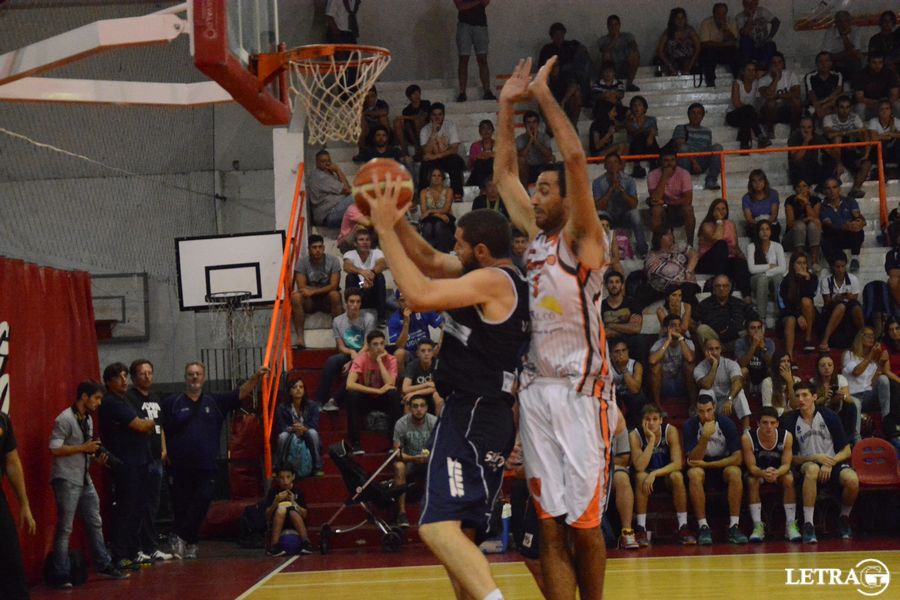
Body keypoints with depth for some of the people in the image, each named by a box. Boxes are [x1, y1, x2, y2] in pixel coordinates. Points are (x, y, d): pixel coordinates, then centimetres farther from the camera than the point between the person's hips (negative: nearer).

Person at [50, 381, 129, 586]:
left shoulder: (88, 420, 13)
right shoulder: (65, 419, -14)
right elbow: (54, 449, -20)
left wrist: (96, 457, 3)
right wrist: (83, 448, -19)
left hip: (85, 479, 9)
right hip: (66, 480, -9)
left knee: (95, 523, 13)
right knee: (65, 528, -5)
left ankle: (104, 565, 22)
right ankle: (61, 576, -1)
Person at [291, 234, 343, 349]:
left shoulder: (333, 261, -8)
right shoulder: (302, 263, -7)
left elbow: (334, 286, -17)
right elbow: (301, 287, -14)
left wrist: (314, 291, -28)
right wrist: (325, 289, -18)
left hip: (327, 300, -1)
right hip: (310, 301, 1)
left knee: (335, 295, -35)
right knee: (296, 297, -31)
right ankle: (299, 336, -29)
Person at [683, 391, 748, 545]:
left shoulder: (726, 423, -14)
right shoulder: (690, 425, -15)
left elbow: (737, 458, -17)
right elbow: (692, 460, -21)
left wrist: (707, 464, -21)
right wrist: (705, 437, -35)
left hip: (723, 465, 1)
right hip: (701, 466, 0)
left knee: (735, 472, -32)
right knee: (694, 473, -34)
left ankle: (734, 526, -29)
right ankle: (703, 527, -32)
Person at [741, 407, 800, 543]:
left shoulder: (786, 436, -22)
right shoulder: (747, 438, -26)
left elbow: (786, 464, -20)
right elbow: (751, 466, -23)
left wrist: (776, 473, -45)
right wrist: (763, 473, -48)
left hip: (779, 471, 1)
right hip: (758, 472, -1)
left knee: (789, 479, -29)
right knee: (752, 481, -32)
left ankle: (791, 524, -23)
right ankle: (758, 526, -28)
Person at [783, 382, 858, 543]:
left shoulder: (829, 416, -4)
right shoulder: (791, 422, -3)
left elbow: (846, 451, 0)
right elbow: (792, 458, -1)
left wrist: (830, 463, -18)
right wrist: (815, 458, -17)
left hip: (833, 463, 1)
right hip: (807, 464, -1)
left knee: (852, 480, -32)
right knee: (812, 469, -39)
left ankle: (844, 518, 1)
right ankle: (808, 525, -38)